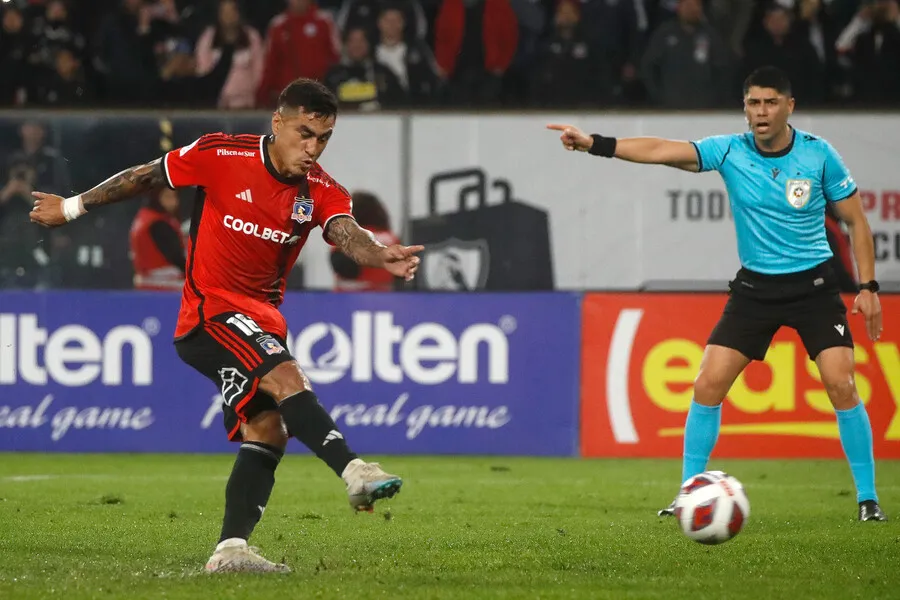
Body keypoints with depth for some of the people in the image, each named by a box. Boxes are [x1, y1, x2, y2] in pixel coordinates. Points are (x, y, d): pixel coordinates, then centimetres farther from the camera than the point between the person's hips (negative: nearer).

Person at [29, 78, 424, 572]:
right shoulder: (220, 156, -12)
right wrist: (72, 208, 13)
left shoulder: (322, 192, -4)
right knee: (285, 378, -27)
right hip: (210, 310, -6)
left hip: (261, 319, 6)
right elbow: (142, 178, 2)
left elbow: (347, 233, -25)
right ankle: (354, 472, -40)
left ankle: (230, 549, -2)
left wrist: (379, 255, -49)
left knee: (268, 430, -3)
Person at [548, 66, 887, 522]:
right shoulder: (731, 151, -8)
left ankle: (867, 498, 0)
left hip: (813, 284, -2)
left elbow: (856, 220, 0)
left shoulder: (818, 154, -10)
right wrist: (595, 144, -31)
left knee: (841, 386, -13)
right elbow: (662, 151, -19)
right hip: (755, 286, 2)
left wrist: (868, 287, -7)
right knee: (707, 385, -7)